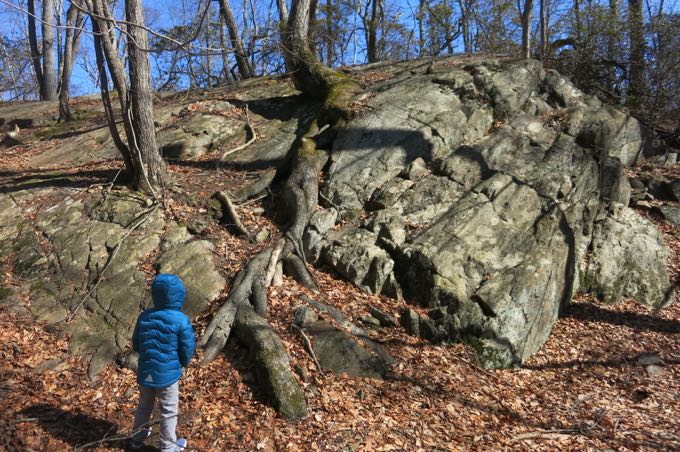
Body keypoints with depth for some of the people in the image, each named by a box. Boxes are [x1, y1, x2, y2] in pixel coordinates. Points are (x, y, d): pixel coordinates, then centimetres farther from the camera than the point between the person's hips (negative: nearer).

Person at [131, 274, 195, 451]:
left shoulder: (144, 316, -6)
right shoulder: (181, 320, -20)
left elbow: (135, 345, 4)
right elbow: (188, 350, -12)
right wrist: (182, 363, 9)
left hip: (145, 372, 5)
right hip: (168, 374, -4)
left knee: (144, 406, 26)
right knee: (169, 412, 13)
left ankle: (138, 437, 45)